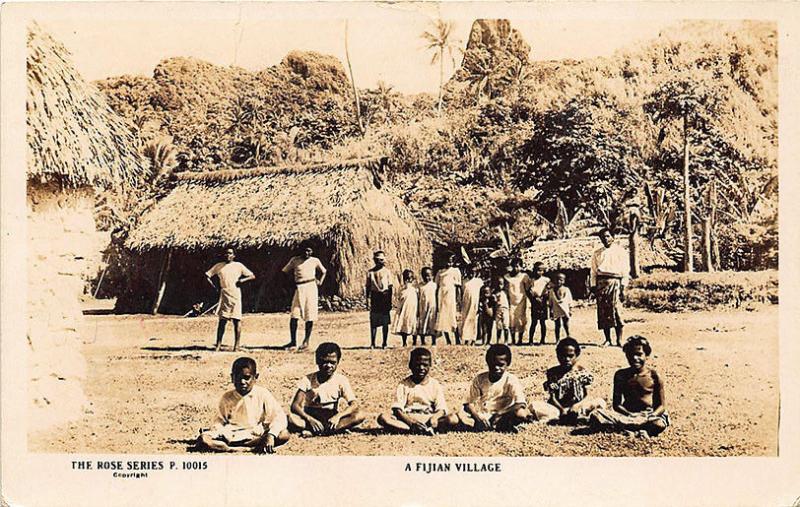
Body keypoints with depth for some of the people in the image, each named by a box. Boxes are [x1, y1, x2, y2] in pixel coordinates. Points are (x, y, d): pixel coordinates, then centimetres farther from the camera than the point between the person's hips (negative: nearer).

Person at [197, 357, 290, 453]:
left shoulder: (263, 394, -3)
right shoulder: (227, 398, 4)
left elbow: (279, 416, -9)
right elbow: (220, 420, 11)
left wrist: (271, 436, -26)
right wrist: (215, 430, -12)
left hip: (257, 436, -1)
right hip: (232, 435, 1)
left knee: (284, 435, -29)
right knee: (202, 440, -26)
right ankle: (253, 448, -30)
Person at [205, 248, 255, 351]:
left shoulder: (238, 266, 7)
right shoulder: (219, 266, 12)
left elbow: (252, 276, 7)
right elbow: (207, 275, 15)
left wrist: (243, 280, -10)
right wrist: (213, 285, 1)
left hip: (235, 295, -1)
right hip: (224, 295, 1)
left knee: (237, 320, -3)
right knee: (222, 320, -2)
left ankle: (236, 345, 1)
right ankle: (218, 345, -1)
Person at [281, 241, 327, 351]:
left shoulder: (315, 261, 8)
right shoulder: (295, 260, 7)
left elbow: (323, 271, 24)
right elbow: (285, 271, 18)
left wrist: (320, 282, 10)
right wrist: (292, 281, 8)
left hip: (311, 288, 0)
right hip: (299, 289, 0)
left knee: (310, 316, -2)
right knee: (294, 316, -7)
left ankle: (306, 341, 7)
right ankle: (293, 341, -2)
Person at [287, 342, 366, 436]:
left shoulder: (341, 380, -4)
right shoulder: (308, 380, -5)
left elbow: (354, 404, -13)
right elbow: (295, 405, -12)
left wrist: (338, 416, -31)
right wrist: (310, 419, -30)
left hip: (331, 420, 1)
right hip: (310, 418, -1)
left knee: (359, 415, -25)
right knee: (291, 418, -31)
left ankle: (312, 431, -30)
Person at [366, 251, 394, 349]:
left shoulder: (387, 271, 2)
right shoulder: (370, 272, 5)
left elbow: (390, 286, 2)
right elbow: (368, 286, 8)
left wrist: (390, 300, -3)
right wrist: (368, 299, 0)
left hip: (385, 296, -1)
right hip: (374, 297, 1)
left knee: (385, 322, 2)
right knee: (373, 321, 1)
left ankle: (384, 343, 9)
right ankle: (372, 343, 7)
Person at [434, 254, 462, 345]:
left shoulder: (456, 271, 7)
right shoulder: (440, 272, 14)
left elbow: (458, 287, 5)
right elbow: (437, 287, 14)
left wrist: (458, 300, -4)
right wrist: (436, 303, 8)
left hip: (451, 295, -3)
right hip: (441, 296, 3)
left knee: (453, 317, -11)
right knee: (442, 318, 0)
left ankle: (458, 340, -9)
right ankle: (448, 341, 5)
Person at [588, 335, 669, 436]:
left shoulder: (654, 375, 1)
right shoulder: (621, 375, 7)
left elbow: (662, 405, 3)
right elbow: (616, 404, 5)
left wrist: (650, 417, -17)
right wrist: (630, 415, -15)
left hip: (649, 414, -1)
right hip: (627, 414, 2)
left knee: (659, 424, -39)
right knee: (595, 415, -25)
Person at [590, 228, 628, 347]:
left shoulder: (620, 252, 6)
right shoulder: (597, 253, 17)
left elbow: (625, 271, 2)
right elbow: (593, 271, 15)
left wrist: (623, 288, -6)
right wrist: (593, 287, 5)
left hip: (615, 282, -3)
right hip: (601, 283, 3)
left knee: (617, 311, -12)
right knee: (603, 312, 0)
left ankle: (619, 340, -8)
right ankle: (607, 339, 8)